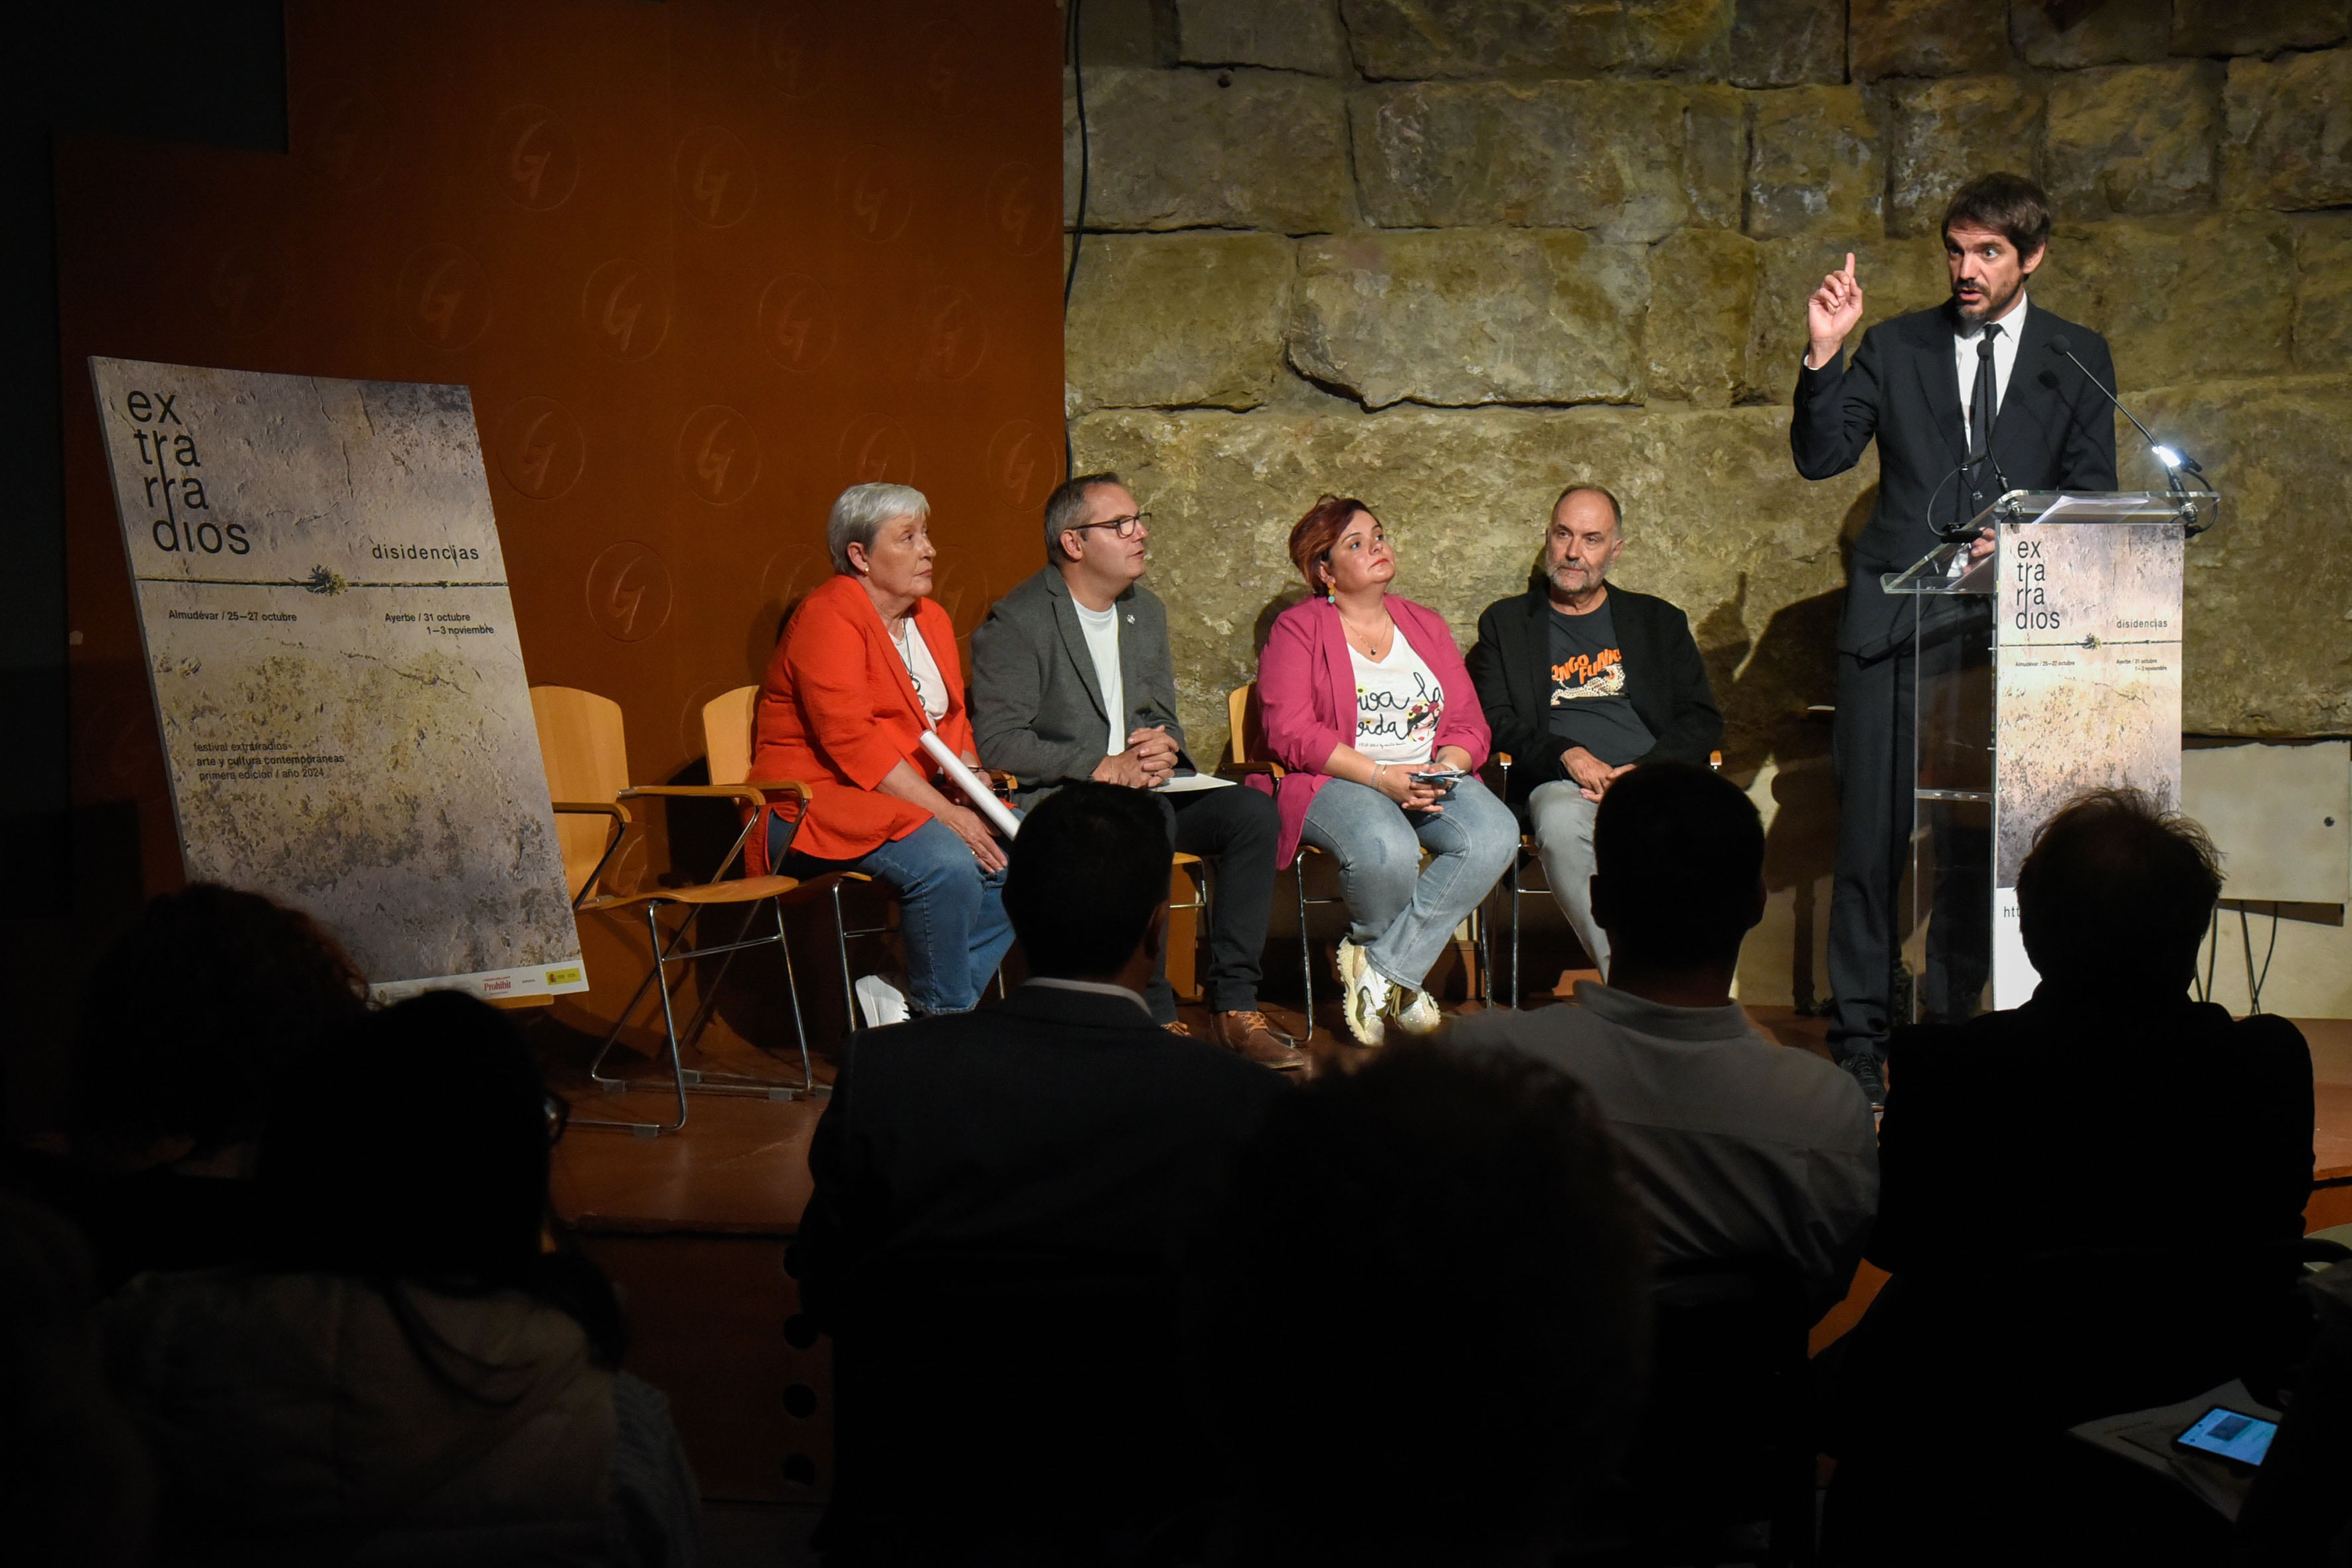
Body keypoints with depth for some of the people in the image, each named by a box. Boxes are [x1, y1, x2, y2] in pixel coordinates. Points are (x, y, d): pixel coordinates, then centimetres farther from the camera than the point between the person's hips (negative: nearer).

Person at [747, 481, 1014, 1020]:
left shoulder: (932, 620, 16)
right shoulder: (827, 618, -11)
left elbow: (954, 725, 16)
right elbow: (852, 743, -21)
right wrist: (947, 814, -23)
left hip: (916, 800, 9)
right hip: (819, 805, -9)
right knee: (947, 863, -33)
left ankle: (912, 1002, -7)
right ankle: (944, 1018, -14)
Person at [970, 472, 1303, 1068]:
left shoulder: (1147, 611, 16)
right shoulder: (1016, 622, -7)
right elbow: (996, 739, -15)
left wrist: (1164, 745, -4)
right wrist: (1100, 767, -21)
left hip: (1143, 784, 7)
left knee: (1253, 812, -18)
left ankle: (1234, 1007, -16)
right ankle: (1156, 1016, -28)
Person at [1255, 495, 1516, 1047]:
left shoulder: (1426, 626, 20)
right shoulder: (1297, 630, 4)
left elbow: (1469, 725, 13)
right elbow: (1290, 733, -9)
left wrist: (1445, 770, -11)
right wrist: (1381, 777, -19)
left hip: (1432, 779, 5)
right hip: (1333, 782, -5)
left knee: (1496, 835, -28)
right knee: (1387, 849, -38)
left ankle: (1383, 966, -18)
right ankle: (1394, 975, -4)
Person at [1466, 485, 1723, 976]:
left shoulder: (1659, 621, 24)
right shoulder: (1506, 622, 20)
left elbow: (1703, 720, 14)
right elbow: (1494, 722, 8)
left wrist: (1646, 771, -6)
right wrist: (1566, 754, -11)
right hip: (1562, 784, -1)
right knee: (1562, 825, -38)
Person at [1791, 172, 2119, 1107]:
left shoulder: (2078, 359, 11)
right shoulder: (1897, 346, 10)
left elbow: (2094, 494, 10)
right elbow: (1820, 458, 3)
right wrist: (1823, 354, -10)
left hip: (2008, 628, 1)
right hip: (1895, 623, -1)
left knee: (1979, 840, 4)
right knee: (1872, 837, -5)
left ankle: (1950, 1024, 16)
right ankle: (1859, 1039, 3)